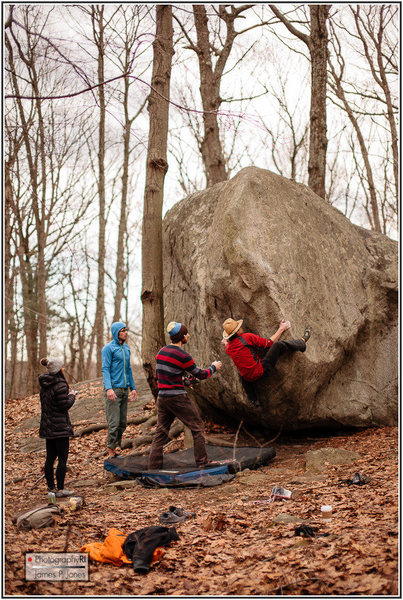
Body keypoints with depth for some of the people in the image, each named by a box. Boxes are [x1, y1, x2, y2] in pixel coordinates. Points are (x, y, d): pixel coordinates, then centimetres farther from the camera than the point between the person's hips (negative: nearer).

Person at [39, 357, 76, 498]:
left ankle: (51, 486, 24)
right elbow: (64, 405, -19)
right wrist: (71, 396, -1)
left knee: (50, 457, 15)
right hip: (60, 427, -8)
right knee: (62, 458, -2)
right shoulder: (60, 385, -18)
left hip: (47, 426, 8)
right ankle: (60, 490, 0)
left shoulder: (44, 386, 9)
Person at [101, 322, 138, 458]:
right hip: (113, 389, -7)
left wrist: (133, 388, 19)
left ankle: (114, 449, 17)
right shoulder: (108, 348, -6)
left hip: (124, 389, 7)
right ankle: (111, 453, -1)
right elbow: (105, 369, -12)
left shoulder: (126, 348, 17)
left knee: (122, 423, 8)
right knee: (113, 423, -8)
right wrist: (109, 388, -23)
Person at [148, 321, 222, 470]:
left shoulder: (161, 351, 8)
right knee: (197, 428, 7)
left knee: (161, 432, 11)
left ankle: (153, 466, 9)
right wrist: (214, 367, 13)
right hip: (178, 398, -7)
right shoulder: (182, 355, -14)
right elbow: (201, 375, -6)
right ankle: (202, 461, 11)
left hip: (162, 397, 7)